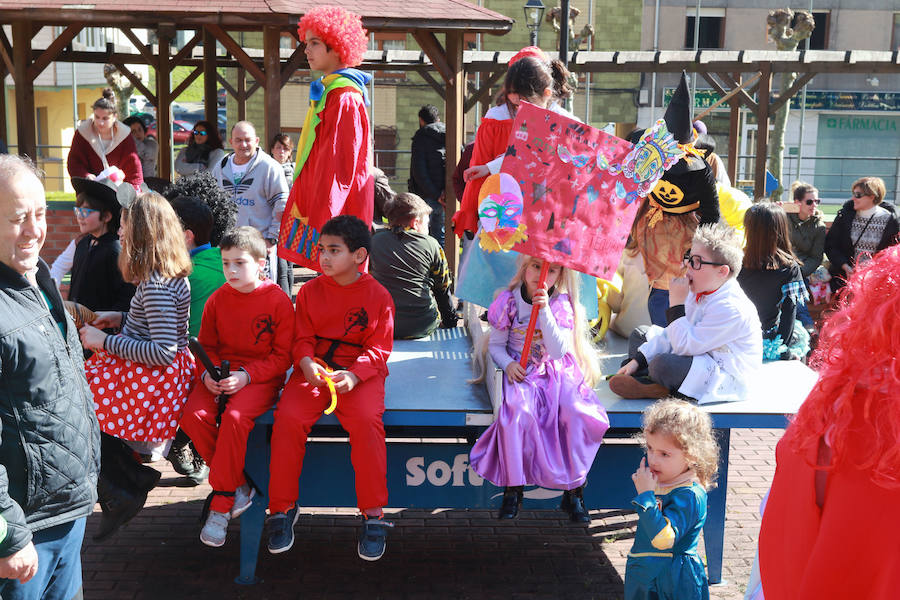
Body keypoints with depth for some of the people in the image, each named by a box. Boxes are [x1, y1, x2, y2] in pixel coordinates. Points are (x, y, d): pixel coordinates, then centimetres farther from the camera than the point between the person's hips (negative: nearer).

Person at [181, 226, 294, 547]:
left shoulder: (278, 300, -6)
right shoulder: (217, 299, 8)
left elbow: (283, 355, -6)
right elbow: (206, 345, 16)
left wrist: (247, 376, -18)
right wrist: (208, 373, -6)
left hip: (261, 377, -5)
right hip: (221, 374, 5)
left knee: (235, 416, -33)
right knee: (194, 415, -23)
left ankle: (222, 502, -18)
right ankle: (239, 485, -6)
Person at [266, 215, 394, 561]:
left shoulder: (378, 295, 1)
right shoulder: (310, 291, 9)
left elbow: (379, 348, -2)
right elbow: (302, 338, 7)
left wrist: (353, 375, -20)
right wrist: (307, 364, -16)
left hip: (361, 373, -2)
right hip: (314, 371, 2)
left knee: (367, 421, -31)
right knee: (288, 418, -25)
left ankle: (373, 513, -17)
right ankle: (282, 507, -7)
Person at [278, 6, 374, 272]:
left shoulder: (344, 100, -15)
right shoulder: (326, 92, 16)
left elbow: (339, 164, -19)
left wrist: (320, 220, -19)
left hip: (335, 214, -10)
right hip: (317, 205, 10)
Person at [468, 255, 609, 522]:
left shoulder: (562, 304, -4)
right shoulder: (509, 301, -3)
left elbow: (558, 351, -17)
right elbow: (495, 344, 6)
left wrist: (544, 311, -26)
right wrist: (508, 364, -16)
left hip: (557, 372, 1)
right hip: (521, 372, -1)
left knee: (578, 413, -27)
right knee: (518, 412, -33)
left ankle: (573, 491, -11)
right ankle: (513, 487, -16)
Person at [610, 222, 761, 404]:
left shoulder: (731, 308, -27)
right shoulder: (699, 292, 4)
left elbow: (685, 346, -28)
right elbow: (672, 335, 9)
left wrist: (677, 303, -25)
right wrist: (637, 360, 1)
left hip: (724, 378, -11)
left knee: (663, 364, -38)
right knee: (639, 334, 17)